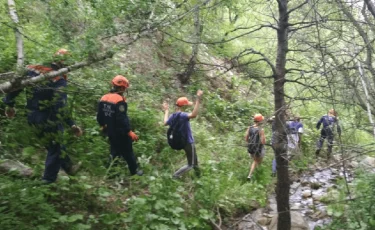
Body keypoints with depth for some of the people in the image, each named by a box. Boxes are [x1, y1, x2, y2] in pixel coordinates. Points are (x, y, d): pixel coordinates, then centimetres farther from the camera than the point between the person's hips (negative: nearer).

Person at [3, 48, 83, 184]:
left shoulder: (33, 70, 1)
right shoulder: (59, 81, -20)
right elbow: (60, 106, -29)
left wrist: (10, 105, 18)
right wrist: (72, 124, -26)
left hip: (33, 117, 8)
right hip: (49, 120, -7)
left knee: (54, 144, 24)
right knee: (54, 148, 13)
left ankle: (68, 168, 41)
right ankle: (49, 178, 22)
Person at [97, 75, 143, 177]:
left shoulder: (103, 98, 2)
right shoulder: (119, 100, -22)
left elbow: (99, 116, 9)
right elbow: (122, 119, -28)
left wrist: (103, 126, 25)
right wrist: (129, 132, -24)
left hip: (110, 131, 7)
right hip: (120, 132, -7)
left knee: (114, 150, 23)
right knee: (127, 152, 9)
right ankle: (134, 171, 24)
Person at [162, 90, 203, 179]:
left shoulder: (173, 116, -3)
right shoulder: (182, 115, -29)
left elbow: (165, 123, 16)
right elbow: (193, 115, -49)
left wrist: (166, 111, 26)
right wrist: (198, 100, -52)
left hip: (181, 141, 9)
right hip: (188, 142, -9)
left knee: (194, 158, 32)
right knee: (190, 164, 9)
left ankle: (197, 171, 52)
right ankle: (176, 175, 12)